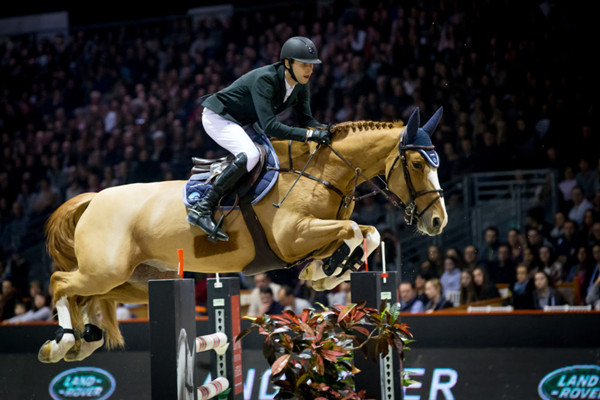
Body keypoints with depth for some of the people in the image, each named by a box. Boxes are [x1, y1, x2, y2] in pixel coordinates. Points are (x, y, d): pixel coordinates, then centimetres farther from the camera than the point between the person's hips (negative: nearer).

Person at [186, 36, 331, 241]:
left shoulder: (300, 86, -7)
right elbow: (270, 126, -38)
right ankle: (201, 209, -33)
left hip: (242, 124, 9)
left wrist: (326, 129, -20)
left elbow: (306, 120, 1)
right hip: (217, 117, -9)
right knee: (250, 155, -32)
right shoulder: (265, 79, -32)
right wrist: (309, 135, -42)